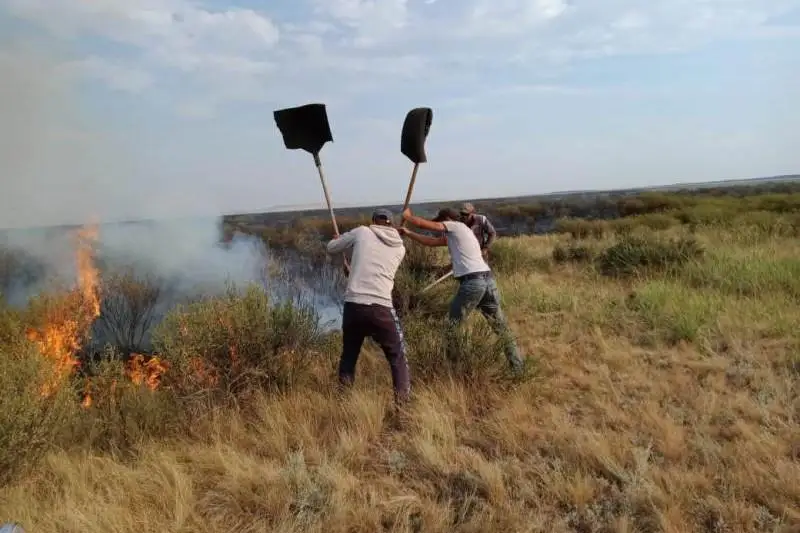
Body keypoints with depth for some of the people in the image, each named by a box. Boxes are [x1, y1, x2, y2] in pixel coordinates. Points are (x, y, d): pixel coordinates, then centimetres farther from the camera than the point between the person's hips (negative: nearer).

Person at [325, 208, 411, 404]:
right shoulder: (399, 247, 15)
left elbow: (331, 248, 20)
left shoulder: (361, 232, 10)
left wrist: (341, 238, 42)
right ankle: (402, 401, 6)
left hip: (353, 305, 1)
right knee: (398, 358, 13)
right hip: (381, 307, -1)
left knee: (349, 355, 22)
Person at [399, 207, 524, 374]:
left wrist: (408, 216, 26)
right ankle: (517, 367, 17)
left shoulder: (456, 226, 6)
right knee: (502, 327, 13)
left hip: (472, 282, -9)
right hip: (488, 280, 9)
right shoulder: (455, 235, 29)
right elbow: (431, 241, 32)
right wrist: (407, 233, 34)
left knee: (451, 327, 4)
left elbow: (423, 224, 7)